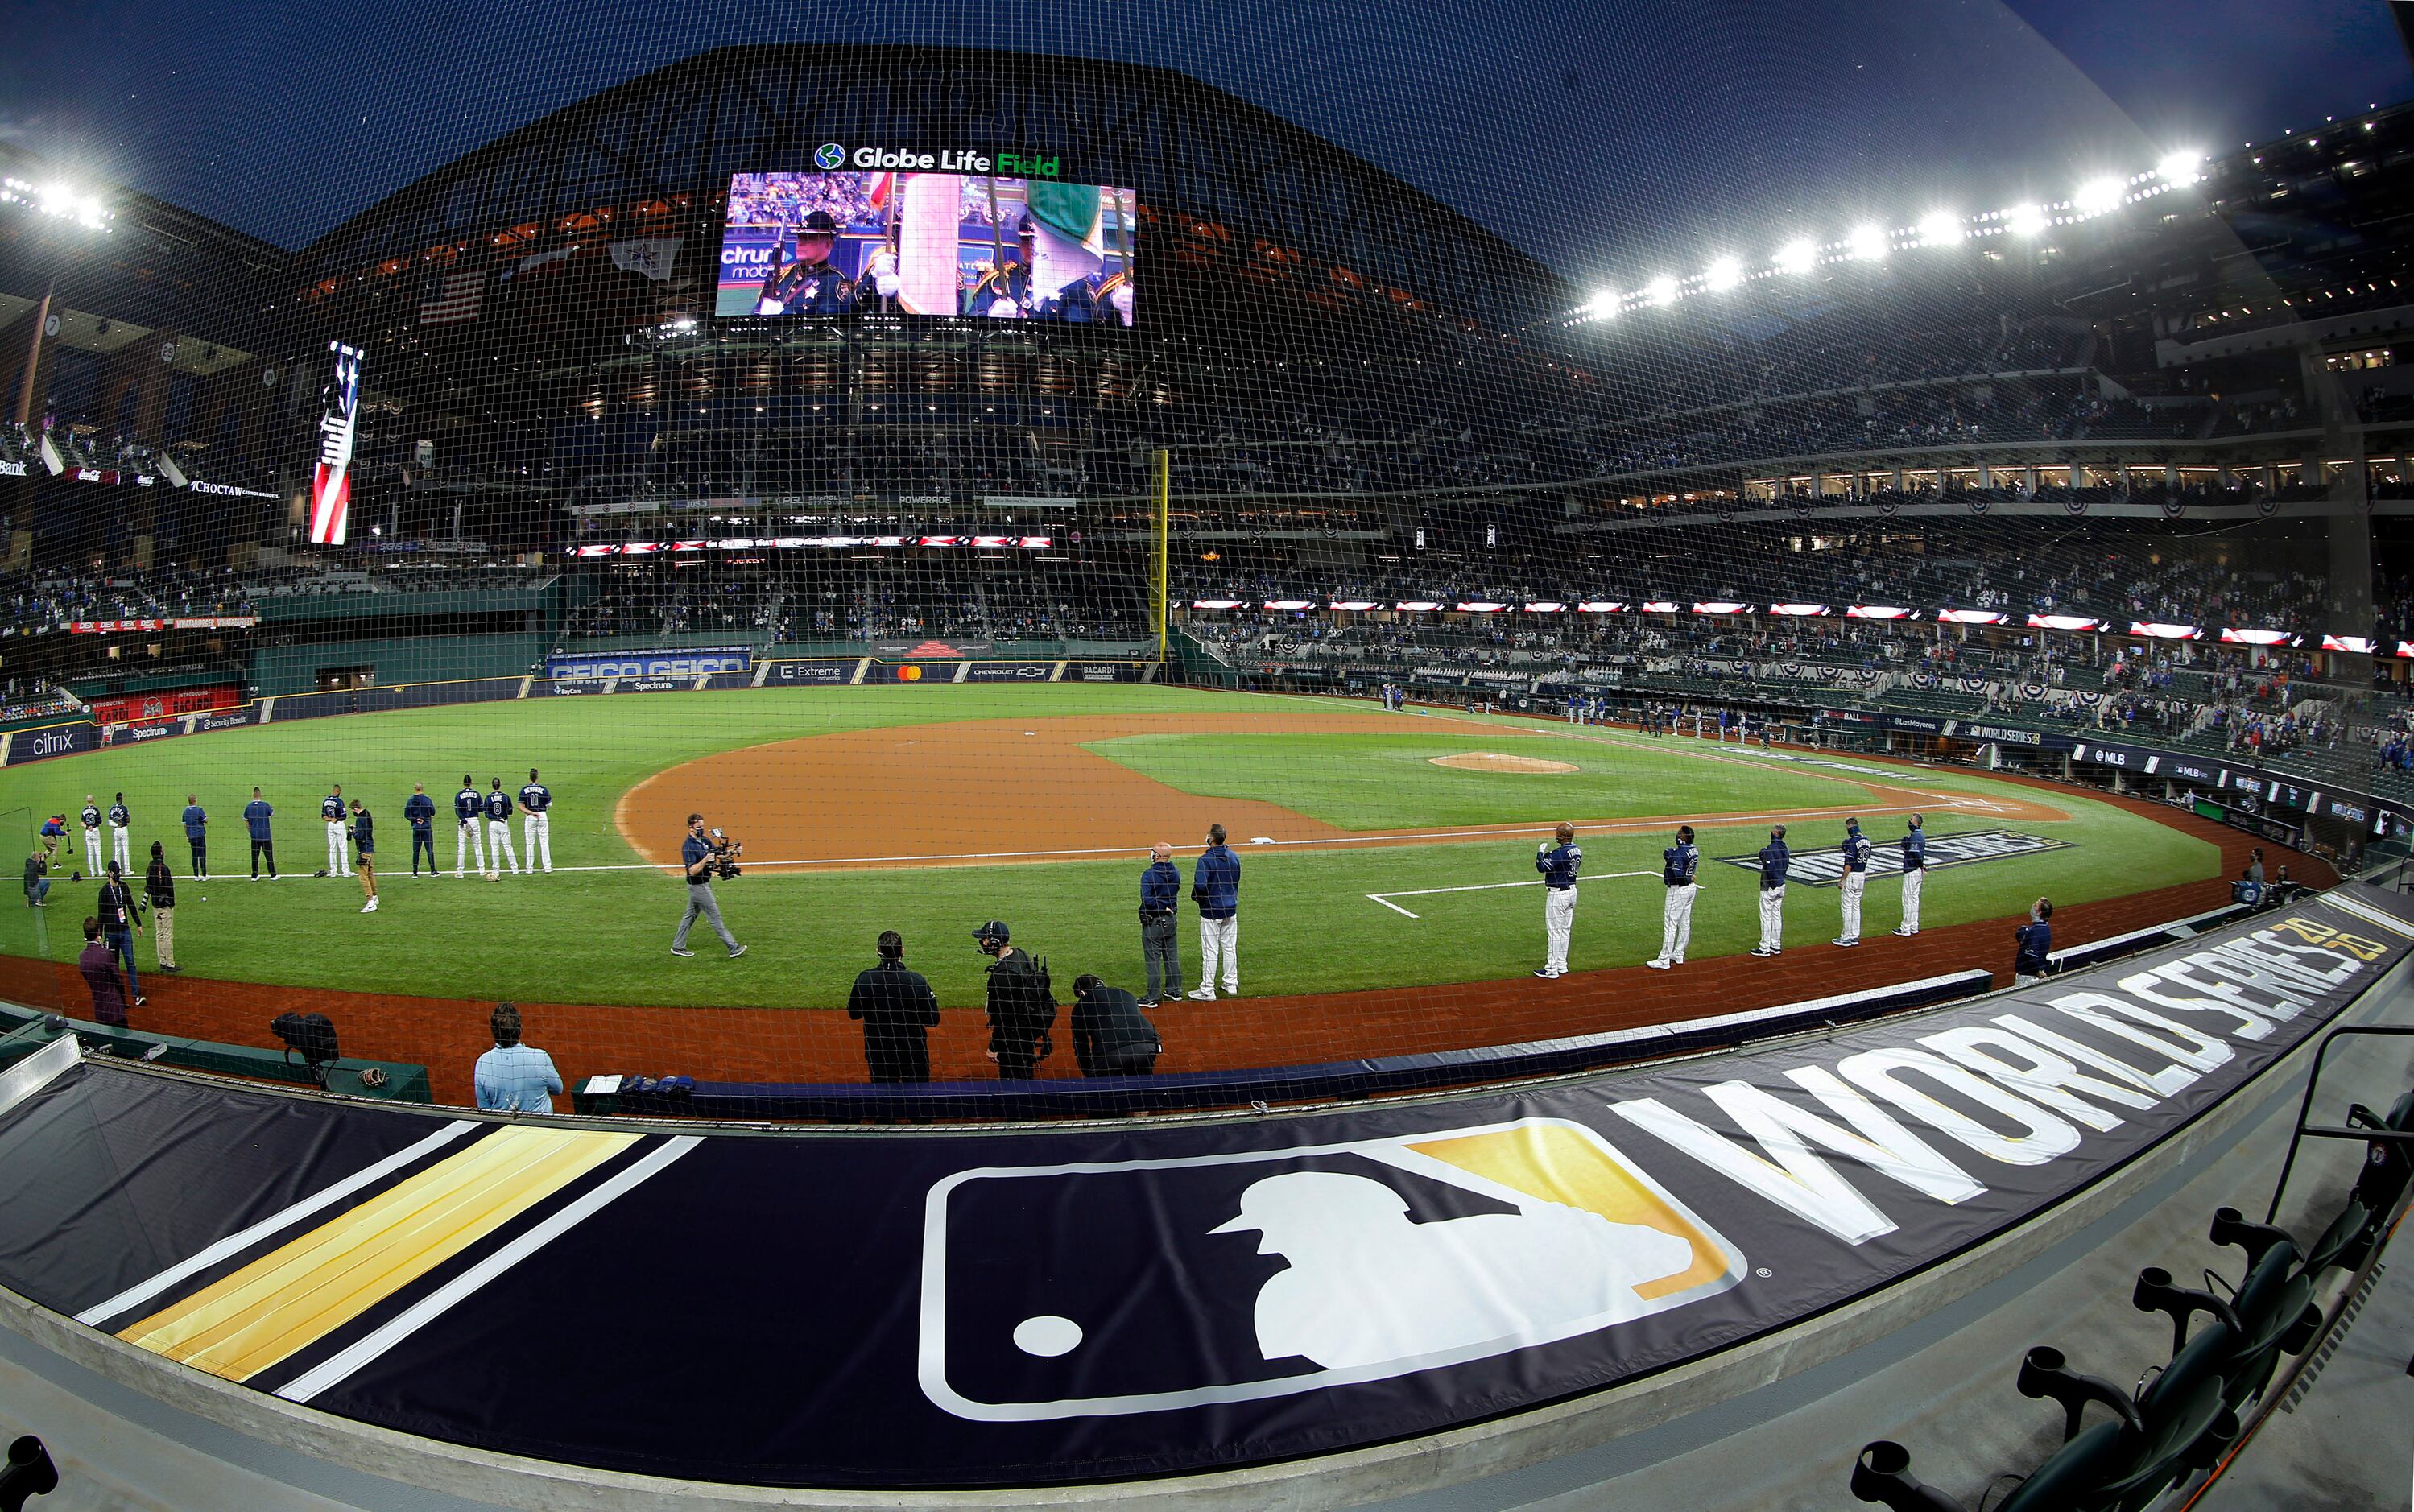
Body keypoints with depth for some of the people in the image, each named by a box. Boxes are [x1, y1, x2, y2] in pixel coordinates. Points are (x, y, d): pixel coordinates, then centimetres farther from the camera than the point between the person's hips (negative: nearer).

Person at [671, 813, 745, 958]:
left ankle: (677, 947, 25)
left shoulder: (705, 841, 7)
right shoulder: (688, 846, -19)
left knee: (690, 916, 16)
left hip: (703, 884, 9)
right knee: (715, 917, -4)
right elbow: (692, 871, -23)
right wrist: (705, 860, -36)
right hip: (698, 886, -9)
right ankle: (733, 948, -1)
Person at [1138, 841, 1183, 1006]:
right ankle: (1174, 990, 26)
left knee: (1153, 960, 0)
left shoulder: (1149, 875, -18)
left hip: (1153, 923, -6)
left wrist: (1162, 908, -16)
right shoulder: (1175, 873, 1)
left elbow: (1147, 899, -26)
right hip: (1171, 920, 6)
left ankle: (1152, 997, 3)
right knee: (1172, 957, 17)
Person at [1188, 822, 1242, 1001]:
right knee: (1230, 948, 16)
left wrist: (1195, 897, -8)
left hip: (1211, 911, -6)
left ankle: (1207, 991, 4)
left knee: (1210, 951, 0)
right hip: (1231, 909, 6)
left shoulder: (1206, 859, -20)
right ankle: (1231, 985, 24)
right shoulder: (1233, 857, 2)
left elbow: (1200, 885, -27)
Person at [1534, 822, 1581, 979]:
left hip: (1558, 894, -9)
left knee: (1554, 932, -4)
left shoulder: (1560, 853, -24)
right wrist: (1548, 855, 8)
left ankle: (1552, 970, 0)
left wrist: (1540, 852, -7)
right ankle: (1562, 965, 24)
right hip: (1571, 891, 9)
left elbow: (1541, 867, -24)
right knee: (1565, 931, 16)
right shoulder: (1577, 850, 5)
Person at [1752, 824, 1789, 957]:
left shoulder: (1770, 849, -20)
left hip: (1769, 887, -8)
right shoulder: (1785, 849, 7)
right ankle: (1776, 946, 20)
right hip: (1781, 886, 8)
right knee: (1777, 915, 15)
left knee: (1766, 917, -2)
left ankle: (1764, 948, 2)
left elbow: (1771, 868, -24)